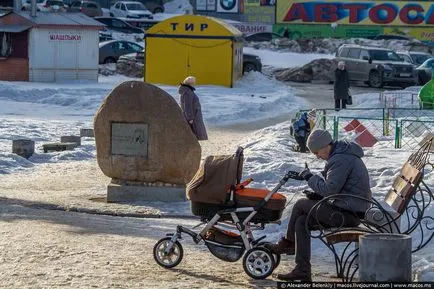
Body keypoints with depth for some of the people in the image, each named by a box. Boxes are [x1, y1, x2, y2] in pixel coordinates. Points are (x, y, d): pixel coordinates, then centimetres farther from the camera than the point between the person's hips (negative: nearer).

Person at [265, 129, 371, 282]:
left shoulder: (341, 160, -18)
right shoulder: (342, 155, 16)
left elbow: (330, 190, -21)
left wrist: (310, 177, -8)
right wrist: (318, 194, 8)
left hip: (348, 214, -10)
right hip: (352, 211, 10)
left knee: (300, 205, -3)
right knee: (302, 222, 8)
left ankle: (288, 242, 18)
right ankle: (302, 271, 7)